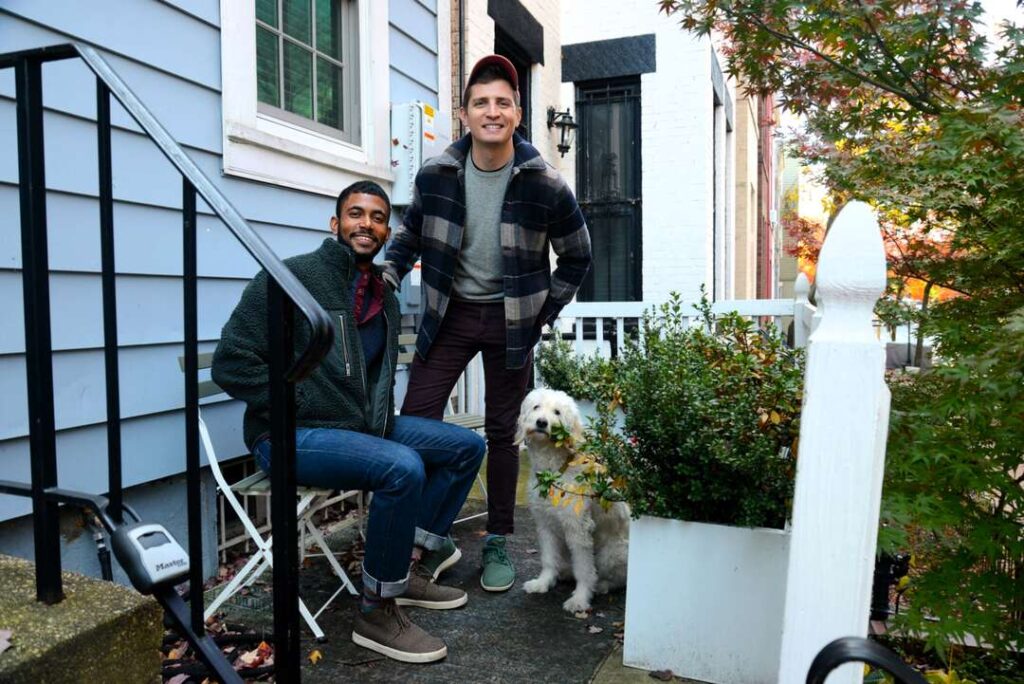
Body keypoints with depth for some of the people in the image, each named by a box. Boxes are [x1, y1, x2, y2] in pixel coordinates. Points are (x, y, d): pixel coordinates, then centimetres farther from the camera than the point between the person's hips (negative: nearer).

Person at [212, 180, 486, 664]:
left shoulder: (385, 299, 11)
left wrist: (382, 418, 6)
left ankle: (413, 565, 8)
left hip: (365, 426, 8)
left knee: (465, 446, 3)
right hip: (292, 435, -8)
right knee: (402, 468, -32)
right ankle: (377, 611, -12)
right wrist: (303, 405, -17)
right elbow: (231, 364, -15)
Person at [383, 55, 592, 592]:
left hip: (510, 320, -1)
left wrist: (545, 312, 0)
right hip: (450, 311, 2)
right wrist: (387, 276, -3)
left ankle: (498, 542, 23)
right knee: (415, 420, -6)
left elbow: (576, 256, 4)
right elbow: (410, 235, 12)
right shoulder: (436, 175, -5)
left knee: (501, 431, 7)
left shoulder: (545, 185, -10)